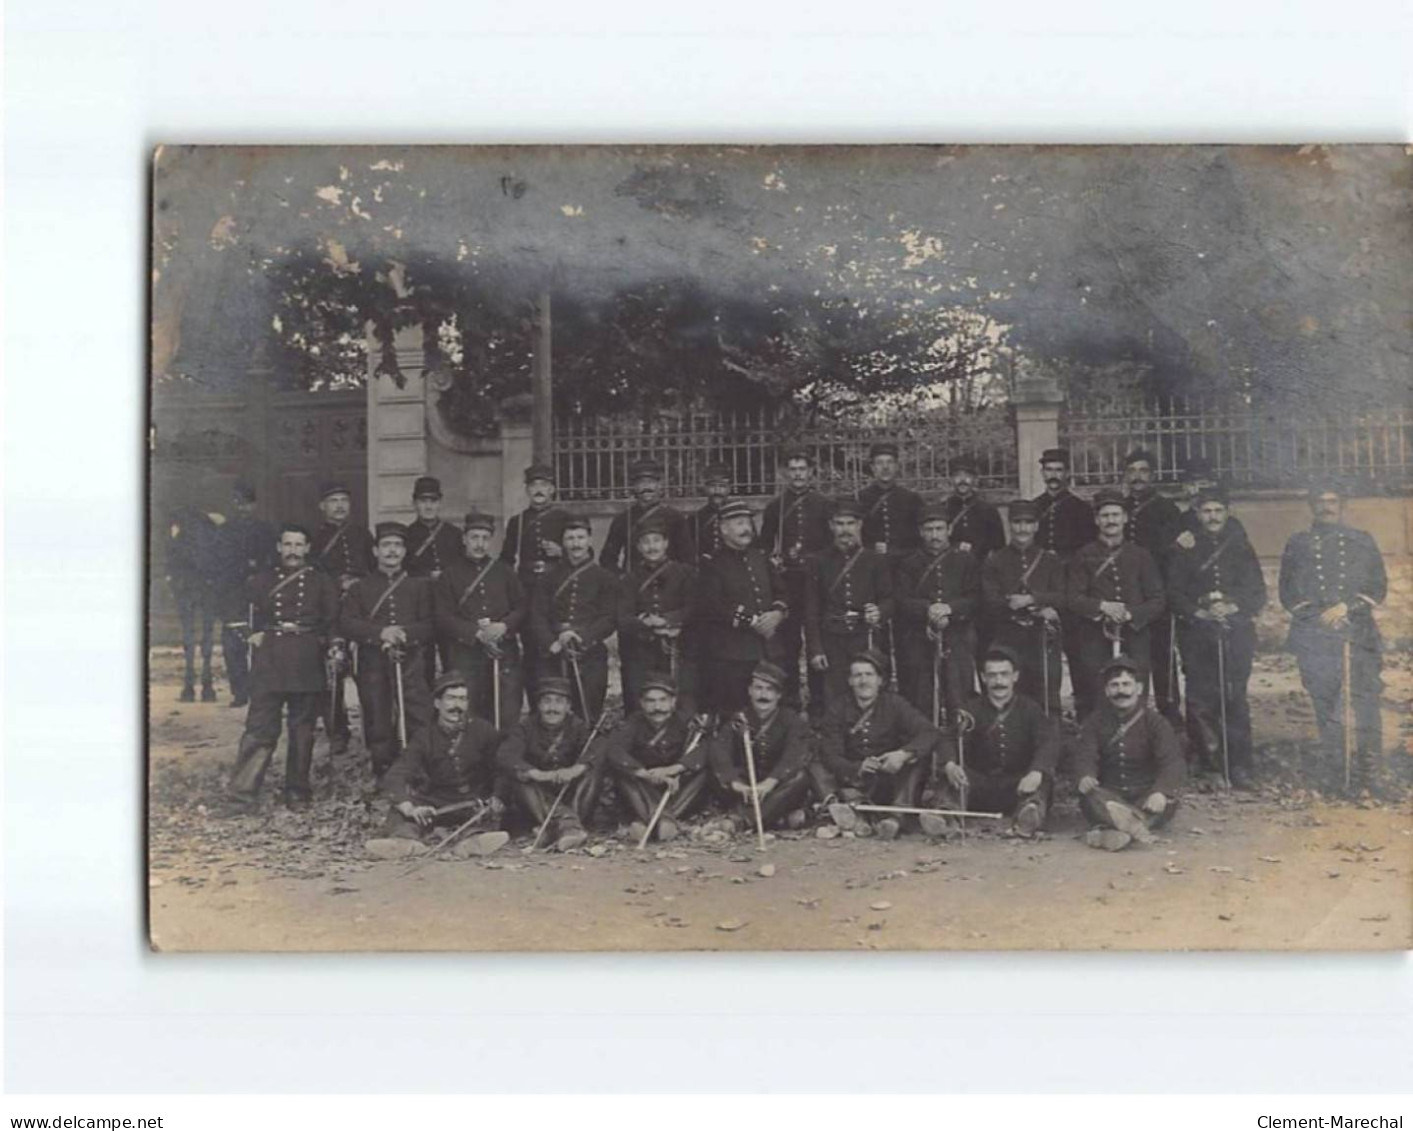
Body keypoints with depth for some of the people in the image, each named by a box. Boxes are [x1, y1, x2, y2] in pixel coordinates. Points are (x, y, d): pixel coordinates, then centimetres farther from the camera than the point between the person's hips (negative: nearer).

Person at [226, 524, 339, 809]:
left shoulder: (322, 583, 10)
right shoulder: (261, 581, 11)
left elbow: (333, 623, 9)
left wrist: (331, 646, -3)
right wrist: (251, 636, 3)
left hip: (307, 664, 0)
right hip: (268, 664, 0)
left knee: (302, 729, 5)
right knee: (260, 727, -8)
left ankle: (297, 792, 13)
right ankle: (243, 789, -9)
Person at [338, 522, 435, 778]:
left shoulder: (420, 586, 13)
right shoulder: (360, 588, 13)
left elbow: (429, 625, 5)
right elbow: (346, 624, -1)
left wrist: (404, 634, -15)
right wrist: (380, 633, -16)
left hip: (410, 663, 0)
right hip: (373, 667, 0)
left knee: (421, 724, -10)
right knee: (378, 728, 1)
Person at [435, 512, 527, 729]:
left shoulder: (504, 571, 15)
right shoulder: (450, 575, 7)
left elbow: (522, 606, 10)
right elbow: (443, 617, -1)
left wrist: (504, 626, -10)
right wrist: (477, 633, -13)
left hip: (504, 652, 2)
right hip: (465, 654, -2)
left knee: (508, 717, -4)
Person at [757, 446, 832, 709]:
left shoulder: (823, 504, 7)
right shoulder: (774, 506, 8)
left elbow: (834, 543, 9)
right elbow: (764, 545, 12)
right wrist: (772, 560, -6)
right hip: (786, 580, 0)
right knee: (788, 640, -1)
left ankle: (818, 697, 7)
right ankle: (790, 697, 6)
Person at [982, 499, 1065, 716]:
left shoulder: (1051, 560, 12)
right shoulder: (994, 562, 8)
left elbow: (1061, 598, 1)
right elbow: (992, 602, -5)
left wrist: (1030, 599, -16)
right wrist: (1038, 608, -12)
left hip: (1044, 640, 1)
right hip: (1008, 641, 0)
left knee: (1048, 703, -3)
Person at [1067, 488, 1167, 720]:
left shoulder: (1140, 556, 10)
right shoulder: (1084, 557, 7)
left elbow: (1159, 601, 6)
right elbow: (1072, 598, 1)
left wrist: (1131, 615, -11)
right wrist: (1102, 606, -16)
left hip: (1134, 640, 1)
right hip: (1096, 642, -1)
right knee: (1094, 707, -3)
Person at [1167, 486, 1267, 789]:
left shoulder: (1241, 547, 13)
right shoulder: (1185, 549, 10)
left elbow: (1258, 594, 9)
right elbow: (1174, 594, 5)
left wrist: (1234, 607, -9)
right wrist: (1198, 612, -11)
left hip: (1236, 634, 0)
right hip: (1198, 635, 0)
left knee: (1235, 700, -5)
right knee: (1200, 699, -6)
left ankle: (1240, 767, -1)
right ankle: (1206, 763, 6)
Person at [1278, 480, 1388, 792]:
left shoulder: (1363, 542, 15)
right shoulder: (1297, 544, 15)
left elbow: (1378, 587, 8)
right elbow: (1288, 591, 11)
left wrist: (1346, 606, -8)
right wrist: (1316, 614, -4)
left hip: (1357, 634, -1)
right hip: (1314, 636, 1)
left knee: (1364, 700, -10)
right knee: (1325, 703, 1)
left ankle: (1364, 772, -8)